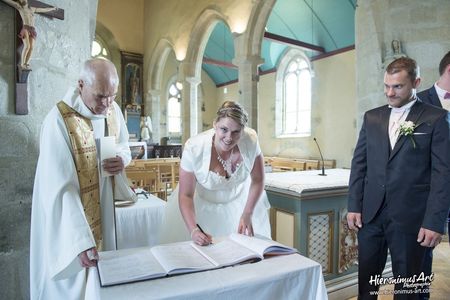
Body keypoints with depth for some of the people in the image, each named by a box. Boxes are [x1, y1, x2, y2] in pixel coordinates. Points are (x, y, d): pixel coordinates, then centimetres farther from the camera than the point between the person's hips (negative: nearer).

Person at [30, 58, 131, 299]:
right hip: (69, 216, -5)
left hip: (102, 208, 6)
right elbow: (61, 187, -26)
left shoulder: (114, 110, -3)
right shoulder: (59, 120, -22)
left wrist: (122, 159, -13)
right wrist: (80, 240, -31)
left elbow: (124, 147, 12)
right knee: (73, 279, 11)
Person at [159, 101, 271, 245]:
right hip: (204, 205, -2)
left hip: (240, 201, 2)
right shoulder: (194, 148, -32)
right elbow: (185, 195, -22)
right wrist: (193, 230, -35)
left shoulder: (251, 140, -25)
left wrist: (247, 214, -16)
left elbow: (258, 181, -9)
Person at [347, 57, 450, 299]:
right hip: (371, 213, 3)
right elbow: (359, 163, 7)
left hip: (410, 217, -3)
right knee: (366, 279, 14)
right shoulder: (372, 117, 8)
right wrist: (354, 206, 3)